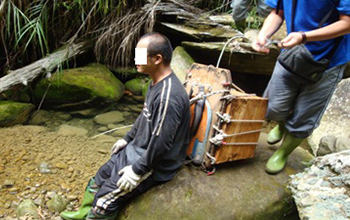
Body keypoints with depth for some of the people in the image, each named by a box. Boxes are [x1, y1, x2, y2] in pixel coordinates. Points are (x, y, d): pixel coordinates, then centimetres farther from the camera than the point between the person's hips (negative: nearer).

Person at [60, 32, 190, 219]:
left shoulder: (168, 97, -32)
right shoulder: (156, 82, 1)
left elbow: (161, 144, -29)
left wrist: (137, 171, -19)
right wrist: (126, 139, 19)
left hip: (154, 165, -10)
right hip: (135, 150, 10)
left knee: (104, 201, -10)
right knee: (98, 179, 19)